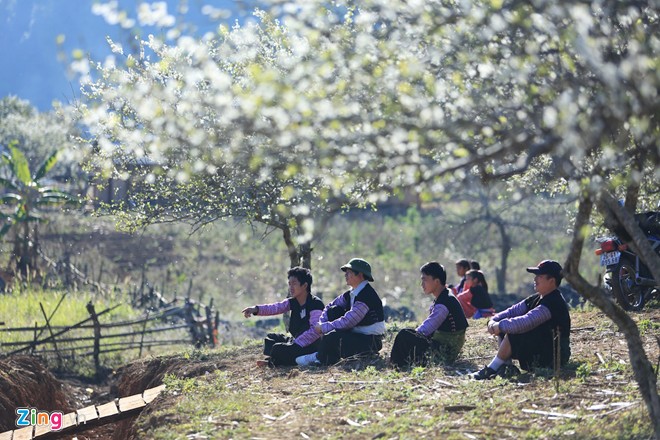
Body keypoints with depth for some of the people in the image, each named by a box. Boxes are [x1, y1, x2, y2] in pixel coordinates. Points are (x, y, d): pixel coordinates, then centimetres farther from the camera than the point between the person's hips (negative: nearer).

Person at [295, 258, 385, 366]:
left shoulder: (366, 296, -23)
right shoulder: (352, 293, 6)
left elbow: (347, 322, -26)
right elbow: (330, 307, 13)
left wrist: (323, 328, -18)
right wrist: (321, 323, -6)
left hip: (371, 342, -9)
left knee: (331, 337, -27)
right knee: (334, 311, -2)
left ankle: (320, 359, 4)